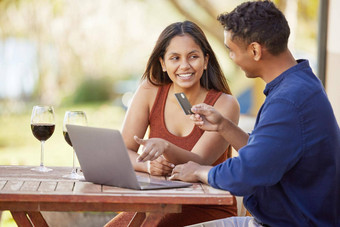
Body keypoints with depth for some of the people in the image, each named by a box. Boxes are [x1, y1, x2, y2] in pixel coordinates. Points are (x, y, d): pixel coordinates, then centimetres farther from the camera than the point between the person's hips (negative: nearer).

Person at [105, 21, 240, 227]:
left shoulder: (225, 104, -9)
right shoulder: (150, 91, 0)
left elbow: (198, 164, -21)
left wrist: (166, 148, -42)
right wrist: (148, 164, -26)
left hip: (208, 210, -3)